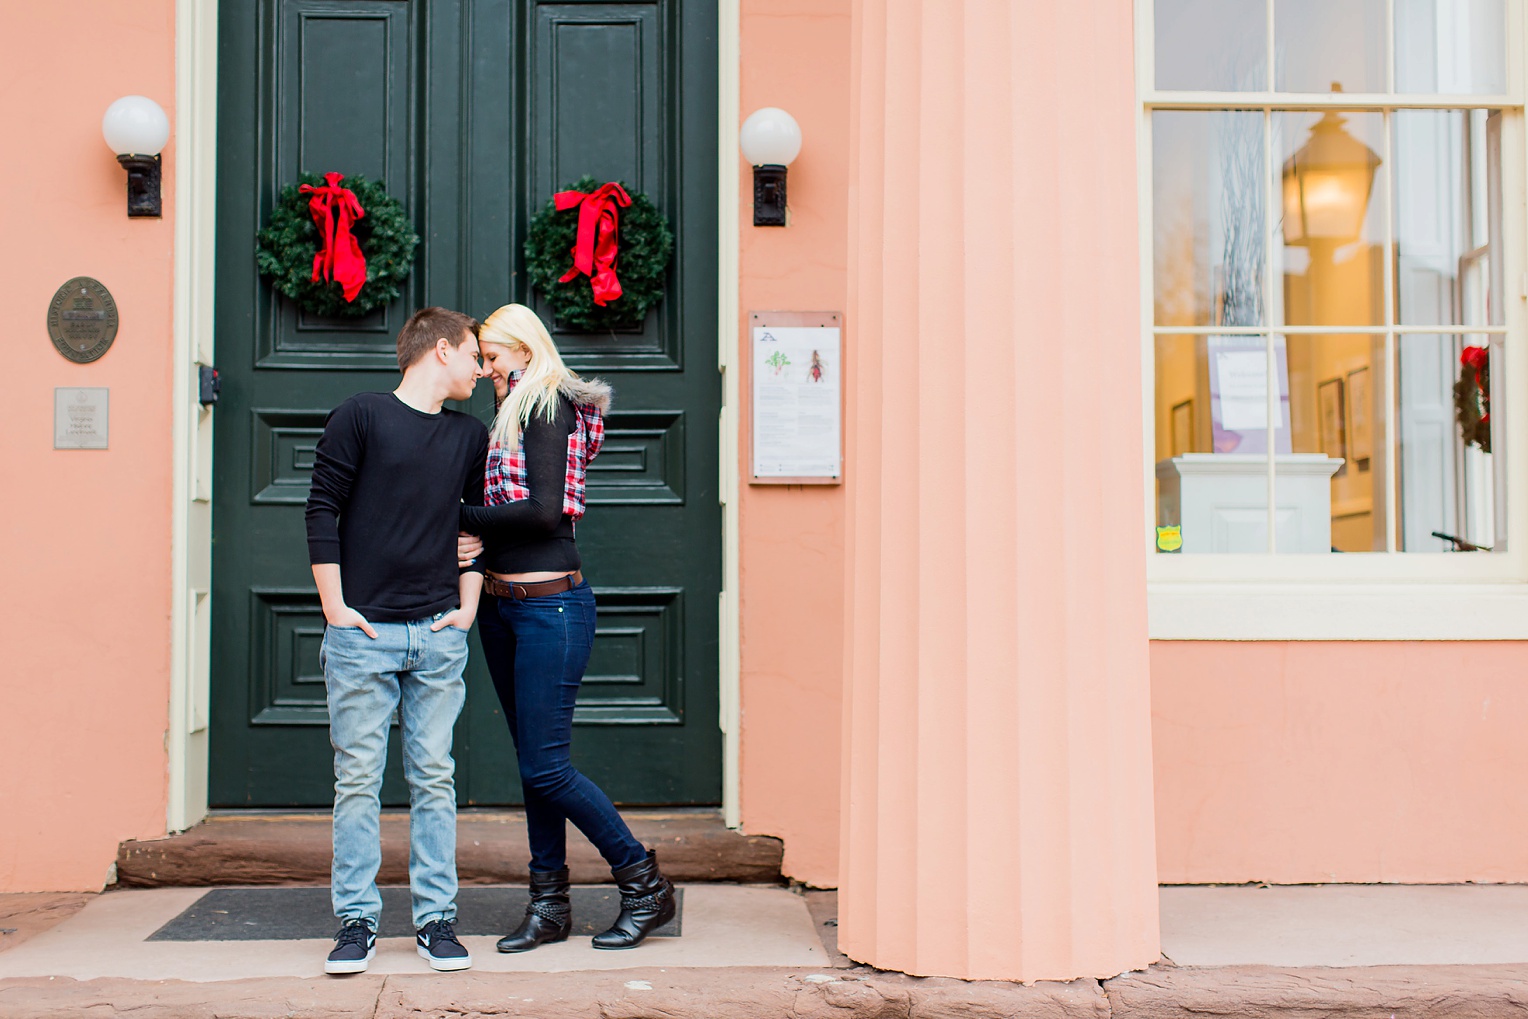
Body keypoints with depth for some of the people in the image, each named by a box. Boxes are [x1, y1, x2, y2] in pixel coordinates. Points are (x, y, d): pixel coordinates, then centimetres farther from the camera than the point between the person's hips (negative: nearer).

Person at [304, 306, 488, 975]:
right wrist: (335, 606, -6)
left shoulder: (471, 436, 14)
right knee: (357, 779, 1)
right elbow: (323, 512, -2)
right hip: (362, 633, -3)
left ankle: (436, 920, 11)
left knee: (434, 780, 4)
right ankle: (357, 922, 10)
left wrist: (468, 605, 10)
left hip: (438, 637, 4)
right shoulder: (360, 417, 0)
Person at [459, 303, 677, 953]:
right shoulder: (512, 412, 18)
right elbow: (507, 505, 15)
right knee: (532, 763, 11)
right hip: (503, 605, 9)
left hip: (550, 605, -9)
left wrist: (463, 518, -10)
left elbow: (543, 510, -19)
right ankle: (549, 905, 19)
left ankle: (646, 884, 7)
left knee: (545, 766, -7)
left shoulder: (548, 405, -9)